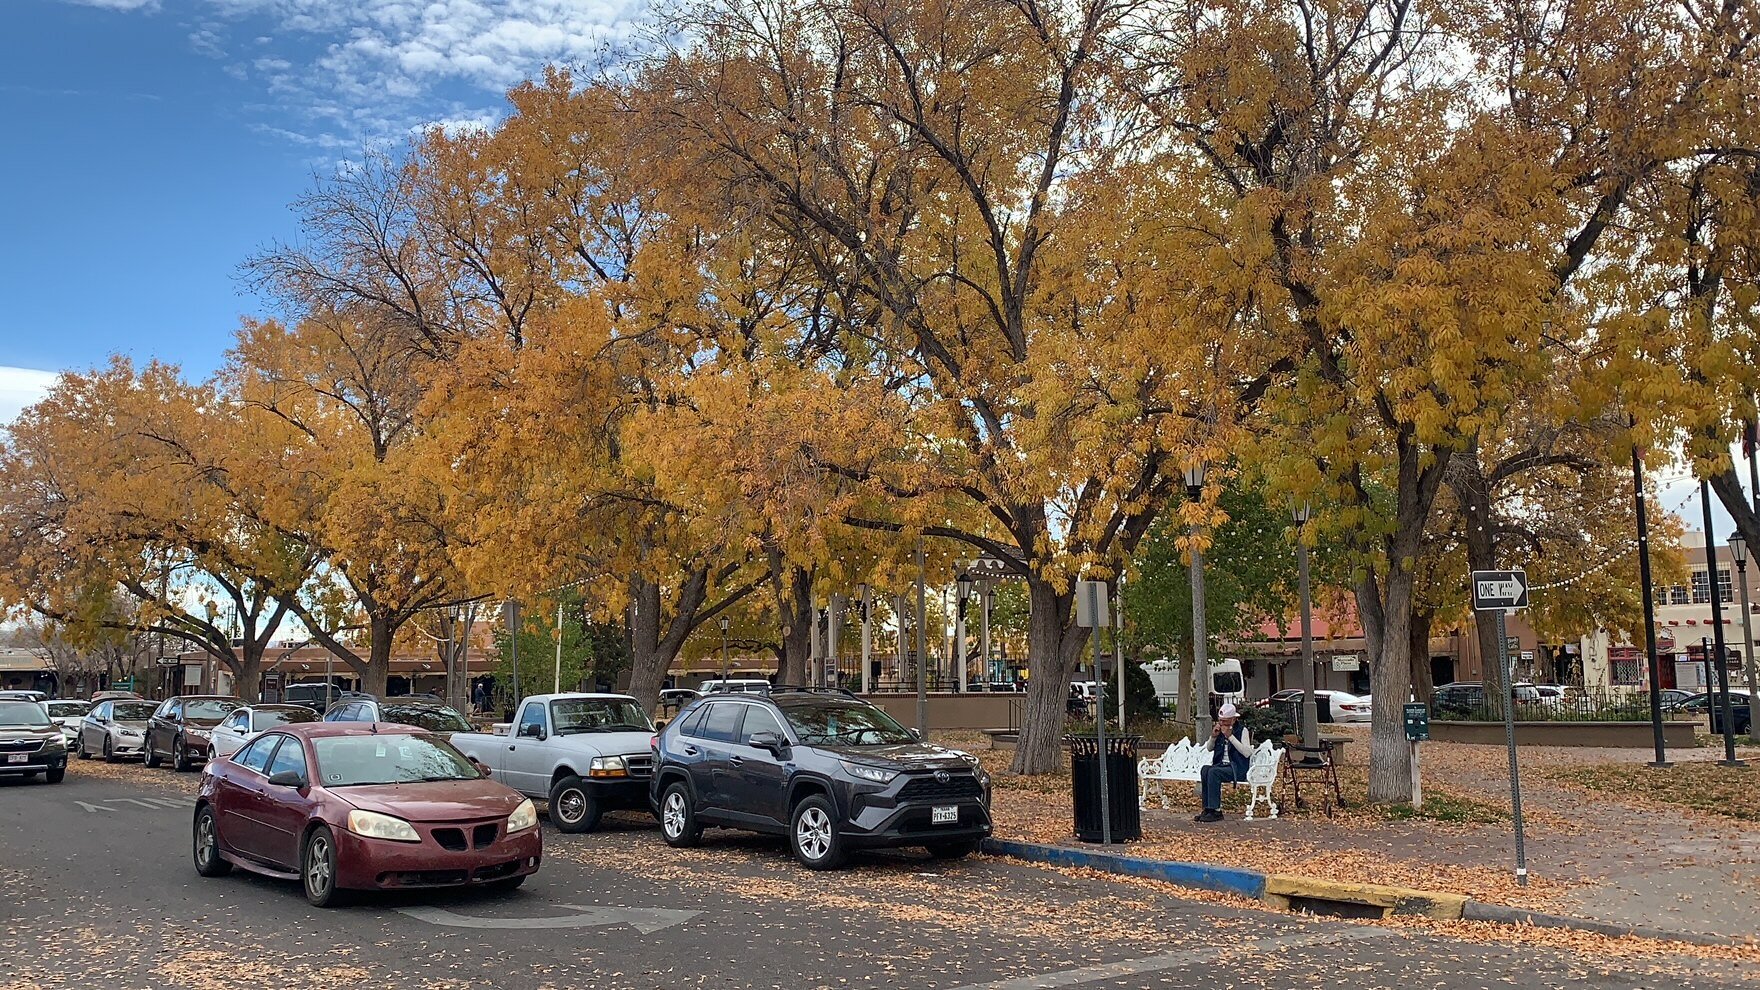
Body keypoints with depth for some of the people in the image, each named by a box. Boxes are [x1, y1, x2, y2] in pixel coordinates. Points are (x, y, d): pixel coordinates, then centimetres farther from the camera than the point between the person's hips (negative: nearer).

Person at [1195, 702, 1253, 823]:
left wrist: (1230, 736, -18)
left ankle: (1215, 811, -29)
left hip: (1237, 768, -5)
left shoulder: (1242, 730, -2)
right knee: (1205, 769, -27)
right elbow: (1209, 749, 23)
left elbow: (1247, 753, -15)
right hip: (1221, 765, 5)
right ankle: (1207, 809, -27)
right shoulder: (1220, 730, 14)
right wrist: (1213, 737, 1)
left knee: (1213, 772, -33)